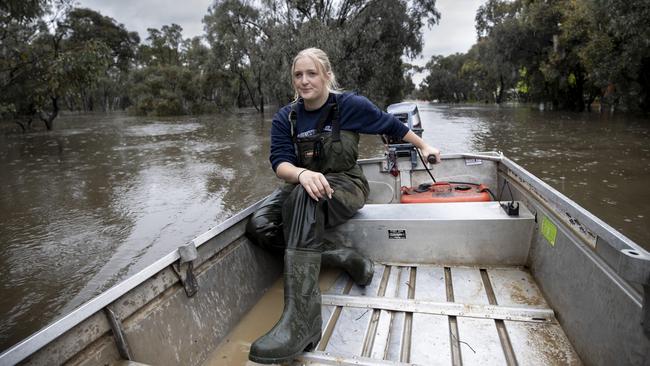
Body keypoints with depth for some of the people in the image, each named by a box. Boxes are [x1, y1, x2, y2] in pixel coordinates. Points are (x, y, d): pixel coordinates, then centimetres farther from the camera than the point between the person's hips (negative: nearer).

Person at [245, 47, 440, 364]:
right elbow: (280, 162, -12)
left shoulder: (351, 105, -4)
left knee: (304, 196, -40)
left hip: (346, 187, -4)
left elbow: (391, 125, 10)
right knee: (258, 227, -24)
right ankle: (341, 257, -18)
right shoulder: (285, 118, 1)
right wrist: (302, 174, -36)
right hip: (302, 185, 4)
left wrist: (423, 146, 21)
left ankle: (301, 317, -47)